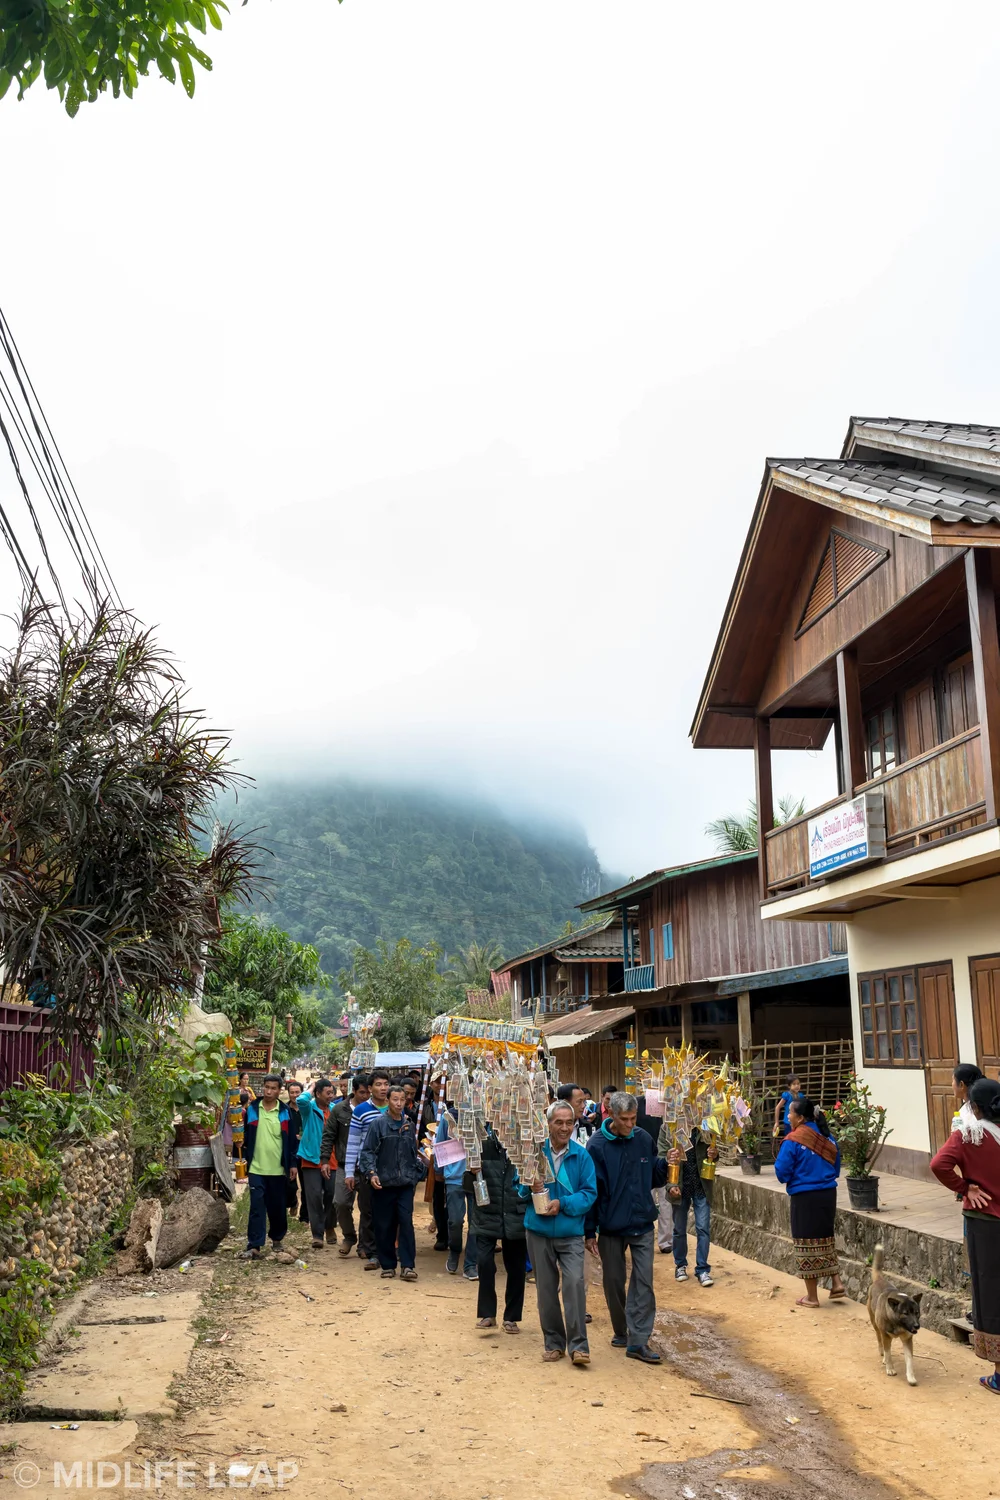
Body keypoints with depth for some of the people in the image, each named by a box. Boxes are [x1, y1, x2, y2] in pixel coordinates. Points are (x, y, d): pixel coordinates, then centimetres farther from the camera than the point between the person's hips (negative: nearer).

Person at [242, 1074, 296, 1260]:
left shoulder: (284, 1112, 0)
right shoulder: (252, 1109, 1)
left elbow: (290, 1139, 2)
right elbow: (245, 1135, 7)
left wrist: (292, 1164, 1)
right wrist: (245, 1157, 0)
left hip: (277, 1168, 0)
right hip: (256, 1168, 0)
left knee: (277, 1207, 11)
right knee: (256, 1207, -5)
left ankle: (277, 1238, 29)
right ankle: (254, 1246, -5)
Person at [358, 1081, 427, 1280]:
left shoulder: (409, 1125, 10)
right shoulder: (378, 1123, -2)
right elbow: (367, 1151, -4)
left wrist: (417, 1173, 12)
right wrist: (372, 1173, -15)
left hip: (405, 1183, 2)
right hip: (383, 1183, -2)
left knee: (406, 1222, -8)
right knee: (384, 1226, 4)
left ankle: (407, 1266, -5)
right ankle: (388, 1265, 16)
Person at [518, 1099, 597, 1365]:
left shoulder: (581, 1156, -5)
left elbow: (590, 1192, -6)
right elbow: (520, 1186, 6)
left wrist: (562, 1204, -18)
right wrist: (530, 1188, -16)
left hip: (571, 1233, -2)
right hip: (538, 1231, 2)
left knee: (574, 1282, -16)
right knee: (546, 1288, 10)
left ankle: (578, 1344, -6)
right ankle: (553, 1342, 24)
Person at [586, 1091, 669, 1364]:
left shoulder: (643, 1139, -2)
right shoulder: (598, 1145, -12)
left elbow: (653, 1178, 8)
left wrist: (665, 1165, -14)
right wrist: (590, 1232, -7)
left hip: (642, 1224, 2)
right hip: (611, 1226, -2)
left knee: (644, 1282, -2)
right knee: (614, 1282, 12)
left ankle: (638, 1341, 4)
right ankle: (621, 1331, 31)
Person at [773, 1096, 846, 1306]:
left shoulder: (793, 1140, -15)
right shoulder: (827, 1137, 4)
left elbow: (782, 1173, -13)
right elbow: (836, 1169, 13)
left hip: (805, 1198, -6)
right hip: (828, 1194, 6)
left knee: (807, 1244, 5)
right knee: (825, 1238, 23)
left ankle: (812, 1297, 14)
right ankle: (836, 1283, 17)